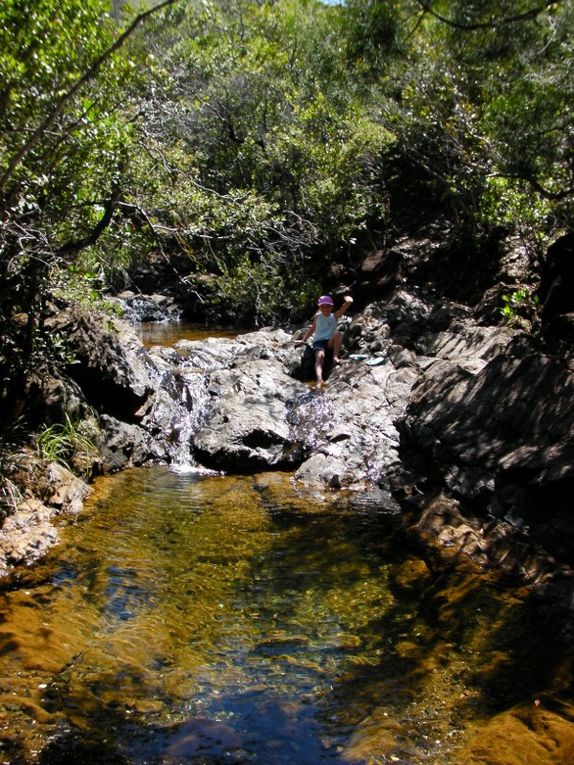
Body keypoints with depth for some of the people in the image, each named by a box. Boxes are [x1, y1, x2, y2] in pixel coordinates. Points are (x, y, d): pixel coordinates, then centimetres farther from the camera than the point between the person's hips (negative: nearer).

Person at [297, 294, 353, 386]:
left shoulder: (335, 316, 5)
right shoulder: (317, 316, 13)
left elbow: (345, 306, -10)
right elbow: (312, 329, 26)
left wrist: (348, 301, -31)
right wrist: (303, 340, 25)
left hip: (330, 342, 0)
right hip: (318, 341, 0)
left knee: (338, 333, -32)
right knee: (320, 356, -32)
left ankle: (335, 357, -33)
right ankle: (319, 379, -55)